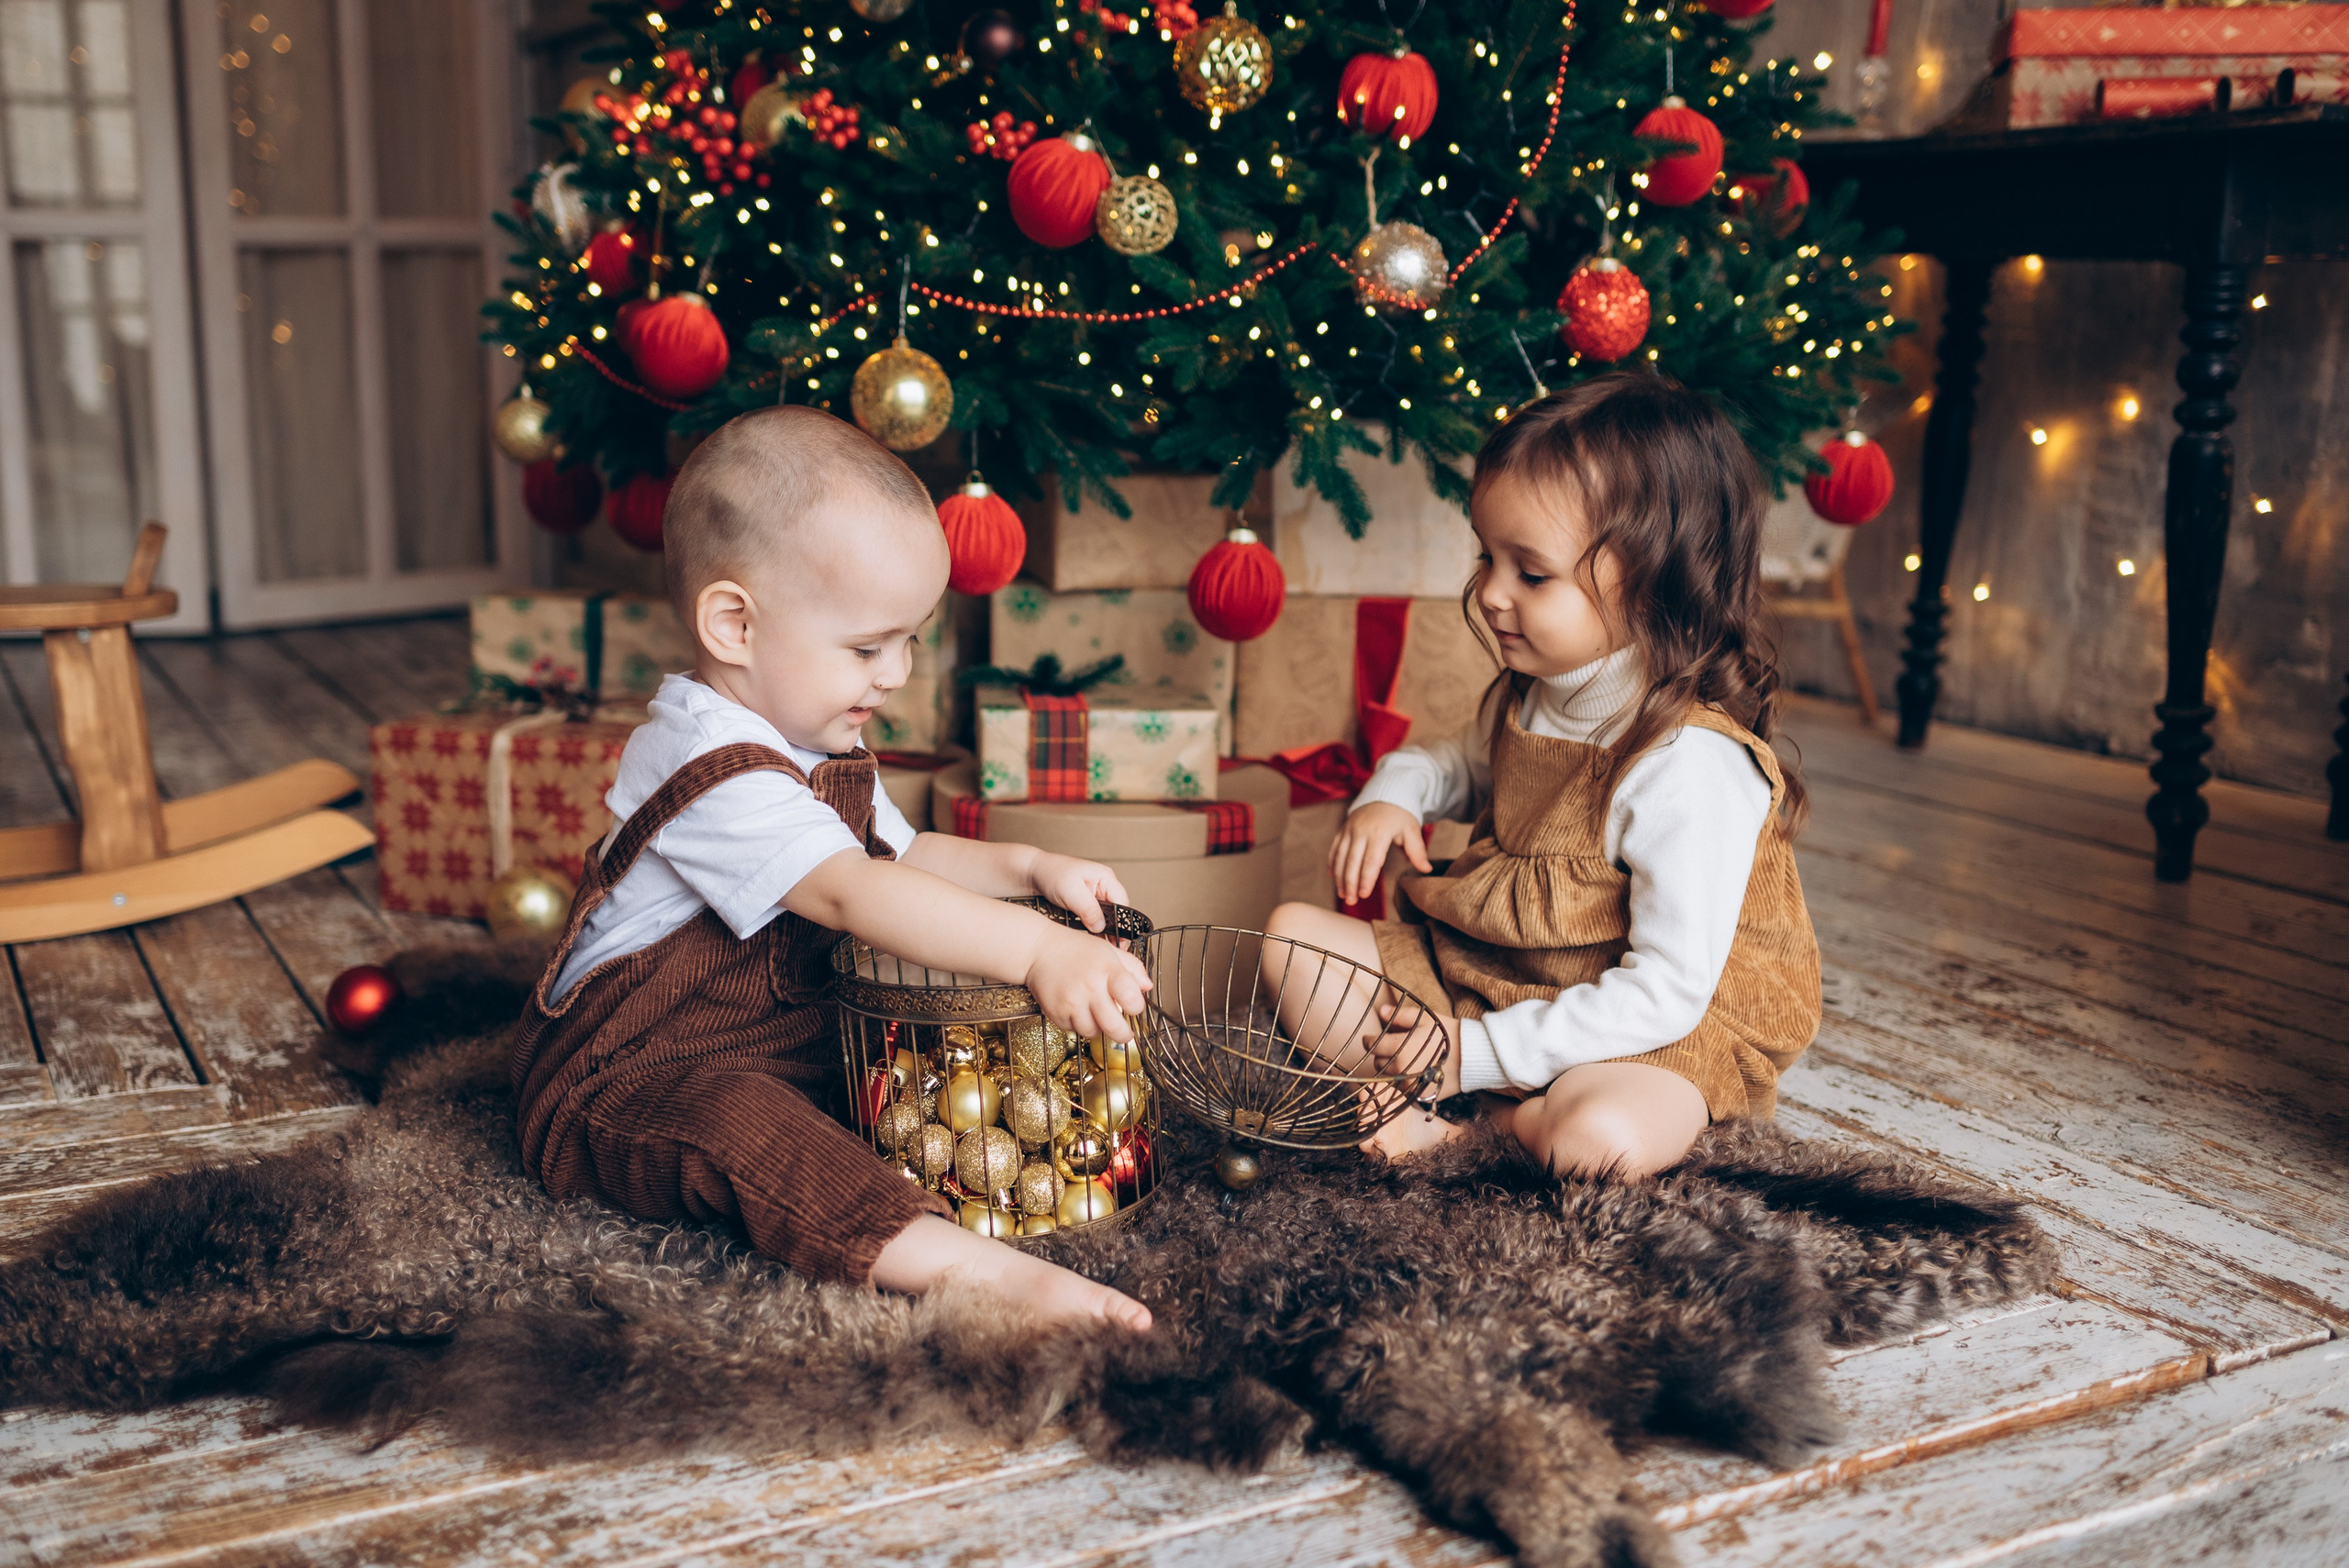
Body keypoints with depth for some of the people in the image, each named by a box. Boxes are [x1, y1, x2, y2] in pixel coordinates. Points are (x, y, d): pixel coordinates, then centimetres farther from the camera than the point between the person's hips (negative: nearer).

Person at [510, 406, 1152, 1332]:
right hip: (619, 1076, -12)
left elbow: (903, 854, 22)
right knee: (736, 1121, -40)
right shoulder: (712, 772, -27)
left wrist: (1027, 867, 5)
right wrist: (1035, 951, -46)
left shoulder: (819, 748, 9)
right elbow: (852, 895, -38)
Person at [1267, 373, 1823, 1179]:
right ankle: (1411, 1115, -19)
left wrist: (1479, 1053, -26)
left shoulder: (1693, 769, -27)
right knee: (1294, 933, -3)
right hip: (1476, 966, 8)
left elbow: (1666, 991, -26)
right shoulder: (1526, 696, -1)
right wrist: (1393, 795, 1)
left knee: (1606, 1137, -38)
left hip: (1655, 1028, -7)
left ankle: (1491, 1104, -7)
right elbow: (1467, 760, 25)